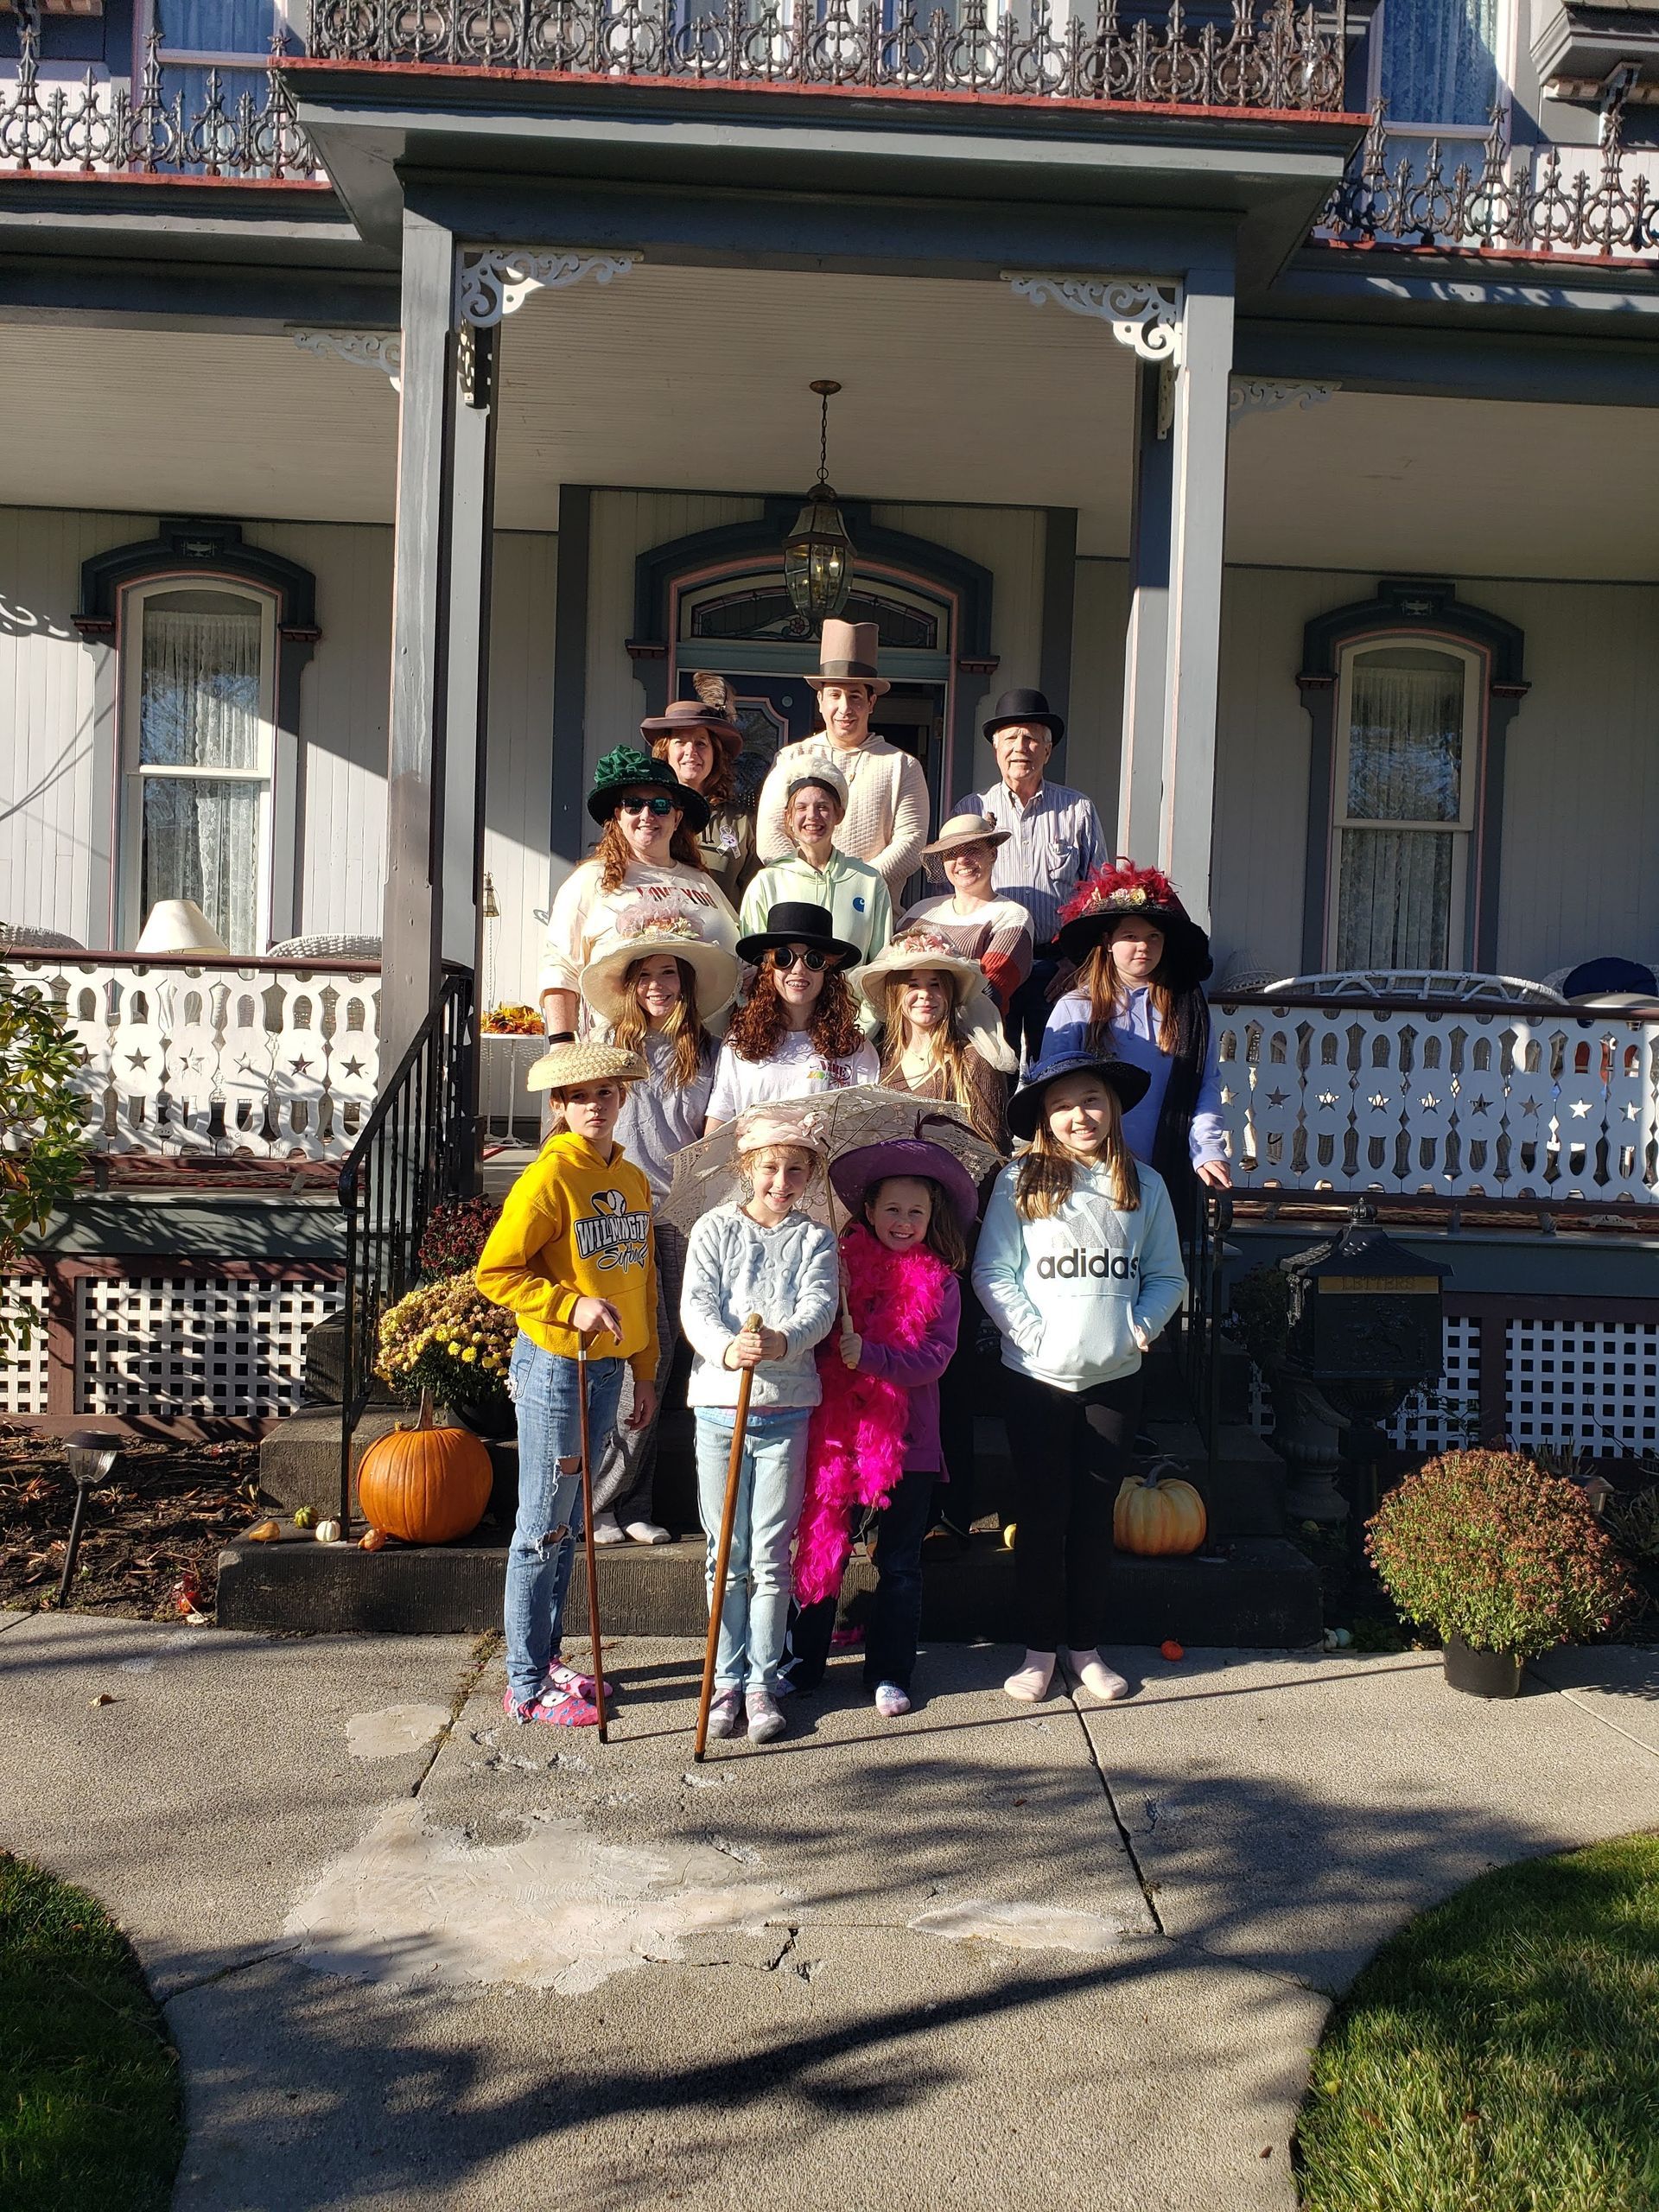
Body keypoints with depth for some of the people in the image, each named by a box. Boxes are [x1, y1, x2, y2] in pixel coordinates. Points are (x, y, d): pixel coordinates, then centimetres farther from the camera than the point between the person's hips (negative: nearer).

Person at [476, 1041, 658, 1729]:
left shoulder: (632, 1179, 9)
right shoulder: (549, 1177, -13)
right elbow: (494, 1272, -14)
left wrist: (644, 1371, 16)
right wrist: (571, 1305, -22)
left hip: (608, 1369, 7)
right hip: (555, 1368, -7)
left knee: (567, 1524, 16)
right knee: (542, 1529, 1)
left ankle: (547, 1657, 29)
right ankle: (527, 1687, 11)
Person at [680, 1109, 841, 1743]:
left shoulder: (814, 1239, 6)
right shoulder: (715, 1229, 4)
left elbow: (819, 1305, -10)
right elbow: (696, 1304, -9)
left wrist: (782, 1341, -31)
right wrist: (726, 1348, -29)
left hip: (786, 1410, 0)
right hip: (719, 1403, 0)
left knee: (770, 1557, 4)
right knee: (726, 1554, 7)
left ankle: (762, 1681, 14)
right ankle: (727, 1678, 18)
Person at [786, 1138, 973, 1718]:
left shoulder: (940, 1283, 0)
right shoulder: (842, 1266, 3)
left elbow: (935, 1357, -12)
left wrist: (868, 1355, -23)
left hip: (908, 1441, 0)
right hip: (836, 1434, 1)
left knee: (899, 1561, 9)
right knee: (822, 1549, 8)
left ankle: (889, 1674, 20)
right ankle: (804, 1663, 21)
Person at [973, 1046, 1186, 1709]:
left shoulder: (1144, 1186, 4)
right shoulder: (1020, 1182, -4)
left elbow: (1167, 1276, 9)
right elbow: (991, 1272, -5)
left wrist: (1140, 1327, -7)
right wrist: (1033, 1332, -13)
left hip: (1114, 1379, 2)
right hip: (1036, 1377, -2)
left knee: (1095, 1514, 11)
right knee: (1042, 1513, 6)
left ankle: (1086, 1647, 24)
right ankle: (1038, 1648, 18)